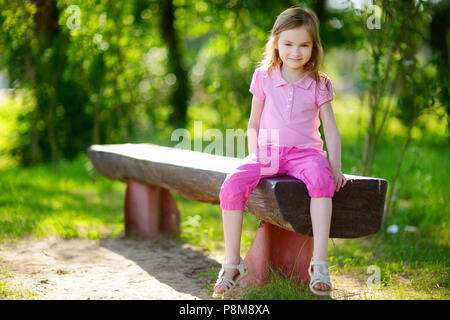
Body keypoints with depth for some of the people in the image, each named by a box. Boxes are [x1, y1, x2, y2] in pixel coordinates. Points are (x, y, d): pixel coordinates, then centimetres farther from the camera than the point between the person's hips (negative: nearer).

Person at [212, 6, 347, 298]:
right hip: (267, 152, 2)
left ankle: (319, 263, -33)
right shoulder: (264, 77, 7)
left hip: (304, 152, -2)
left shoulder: (319, 84, 3)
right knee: (232, 185, -25)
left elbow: (331, 129, 3)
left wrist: (335, 168, -7)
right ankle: (232, 263, -12)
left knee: (320, 180, -37)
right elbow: (253, 124, 12)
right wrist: (255, 159, 0)